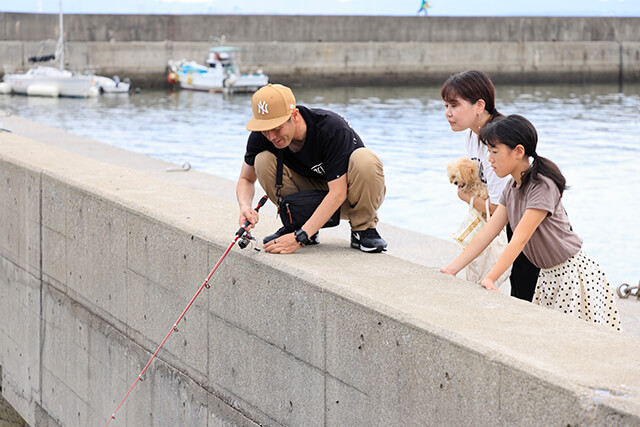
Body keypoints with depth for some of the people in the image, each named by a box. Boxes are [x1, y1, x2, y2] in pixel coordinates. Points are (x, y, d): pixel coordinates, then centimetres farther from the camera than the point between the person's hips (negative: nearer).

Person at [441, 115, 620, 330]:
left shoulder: (542, 186, -23)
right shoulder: (512, 187, 4)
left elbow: (519, 239, -29)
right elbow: (489, 231, 1)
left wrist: (490, 278, -34)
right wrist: (452, 268, -5)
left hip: (572, 271, -8)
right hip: (548, 276, 8)